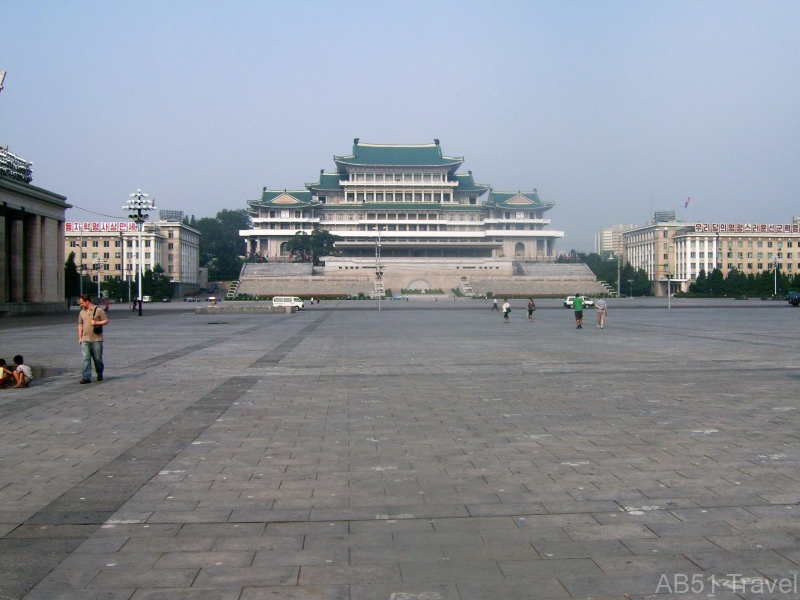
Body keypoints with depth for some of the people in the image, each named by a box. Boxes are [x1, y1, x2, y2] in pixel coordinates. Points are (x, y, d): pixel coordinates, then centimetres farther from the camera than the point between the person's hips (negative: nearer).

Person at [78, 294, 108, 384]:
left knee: (97, 358, 6)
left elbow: (106, 321, -2)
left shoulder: (98, 310, -3)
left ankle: (100, 374, 28)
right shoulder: (82, 312, 12)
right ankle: (86, 377, -7)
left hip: (96, 339, -3)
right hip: (85, 339, 3)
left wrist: (96, 323, -15)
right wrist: (80, 337, 11)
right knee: (86, 358, -5)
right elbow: (80, 325, 16)